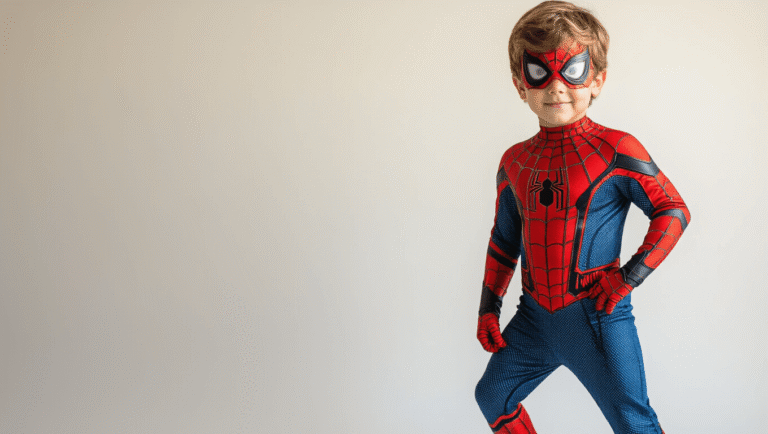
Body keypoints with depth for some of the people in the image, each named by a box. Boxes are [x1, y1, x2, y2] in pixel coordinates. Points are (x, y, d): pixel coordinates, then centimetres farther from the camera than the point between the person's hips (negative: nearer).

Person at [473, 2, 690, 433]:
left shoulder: (614, 150, -11)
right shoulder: (515, 162, 6)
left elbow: (673, 211, -8)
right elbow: (504, 239, 16)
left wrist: (630, 276, -14)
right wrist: (489, 306, 14)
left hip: (597, 317, -5)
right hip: (535, 317, 6)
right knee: (493, 397, 17)